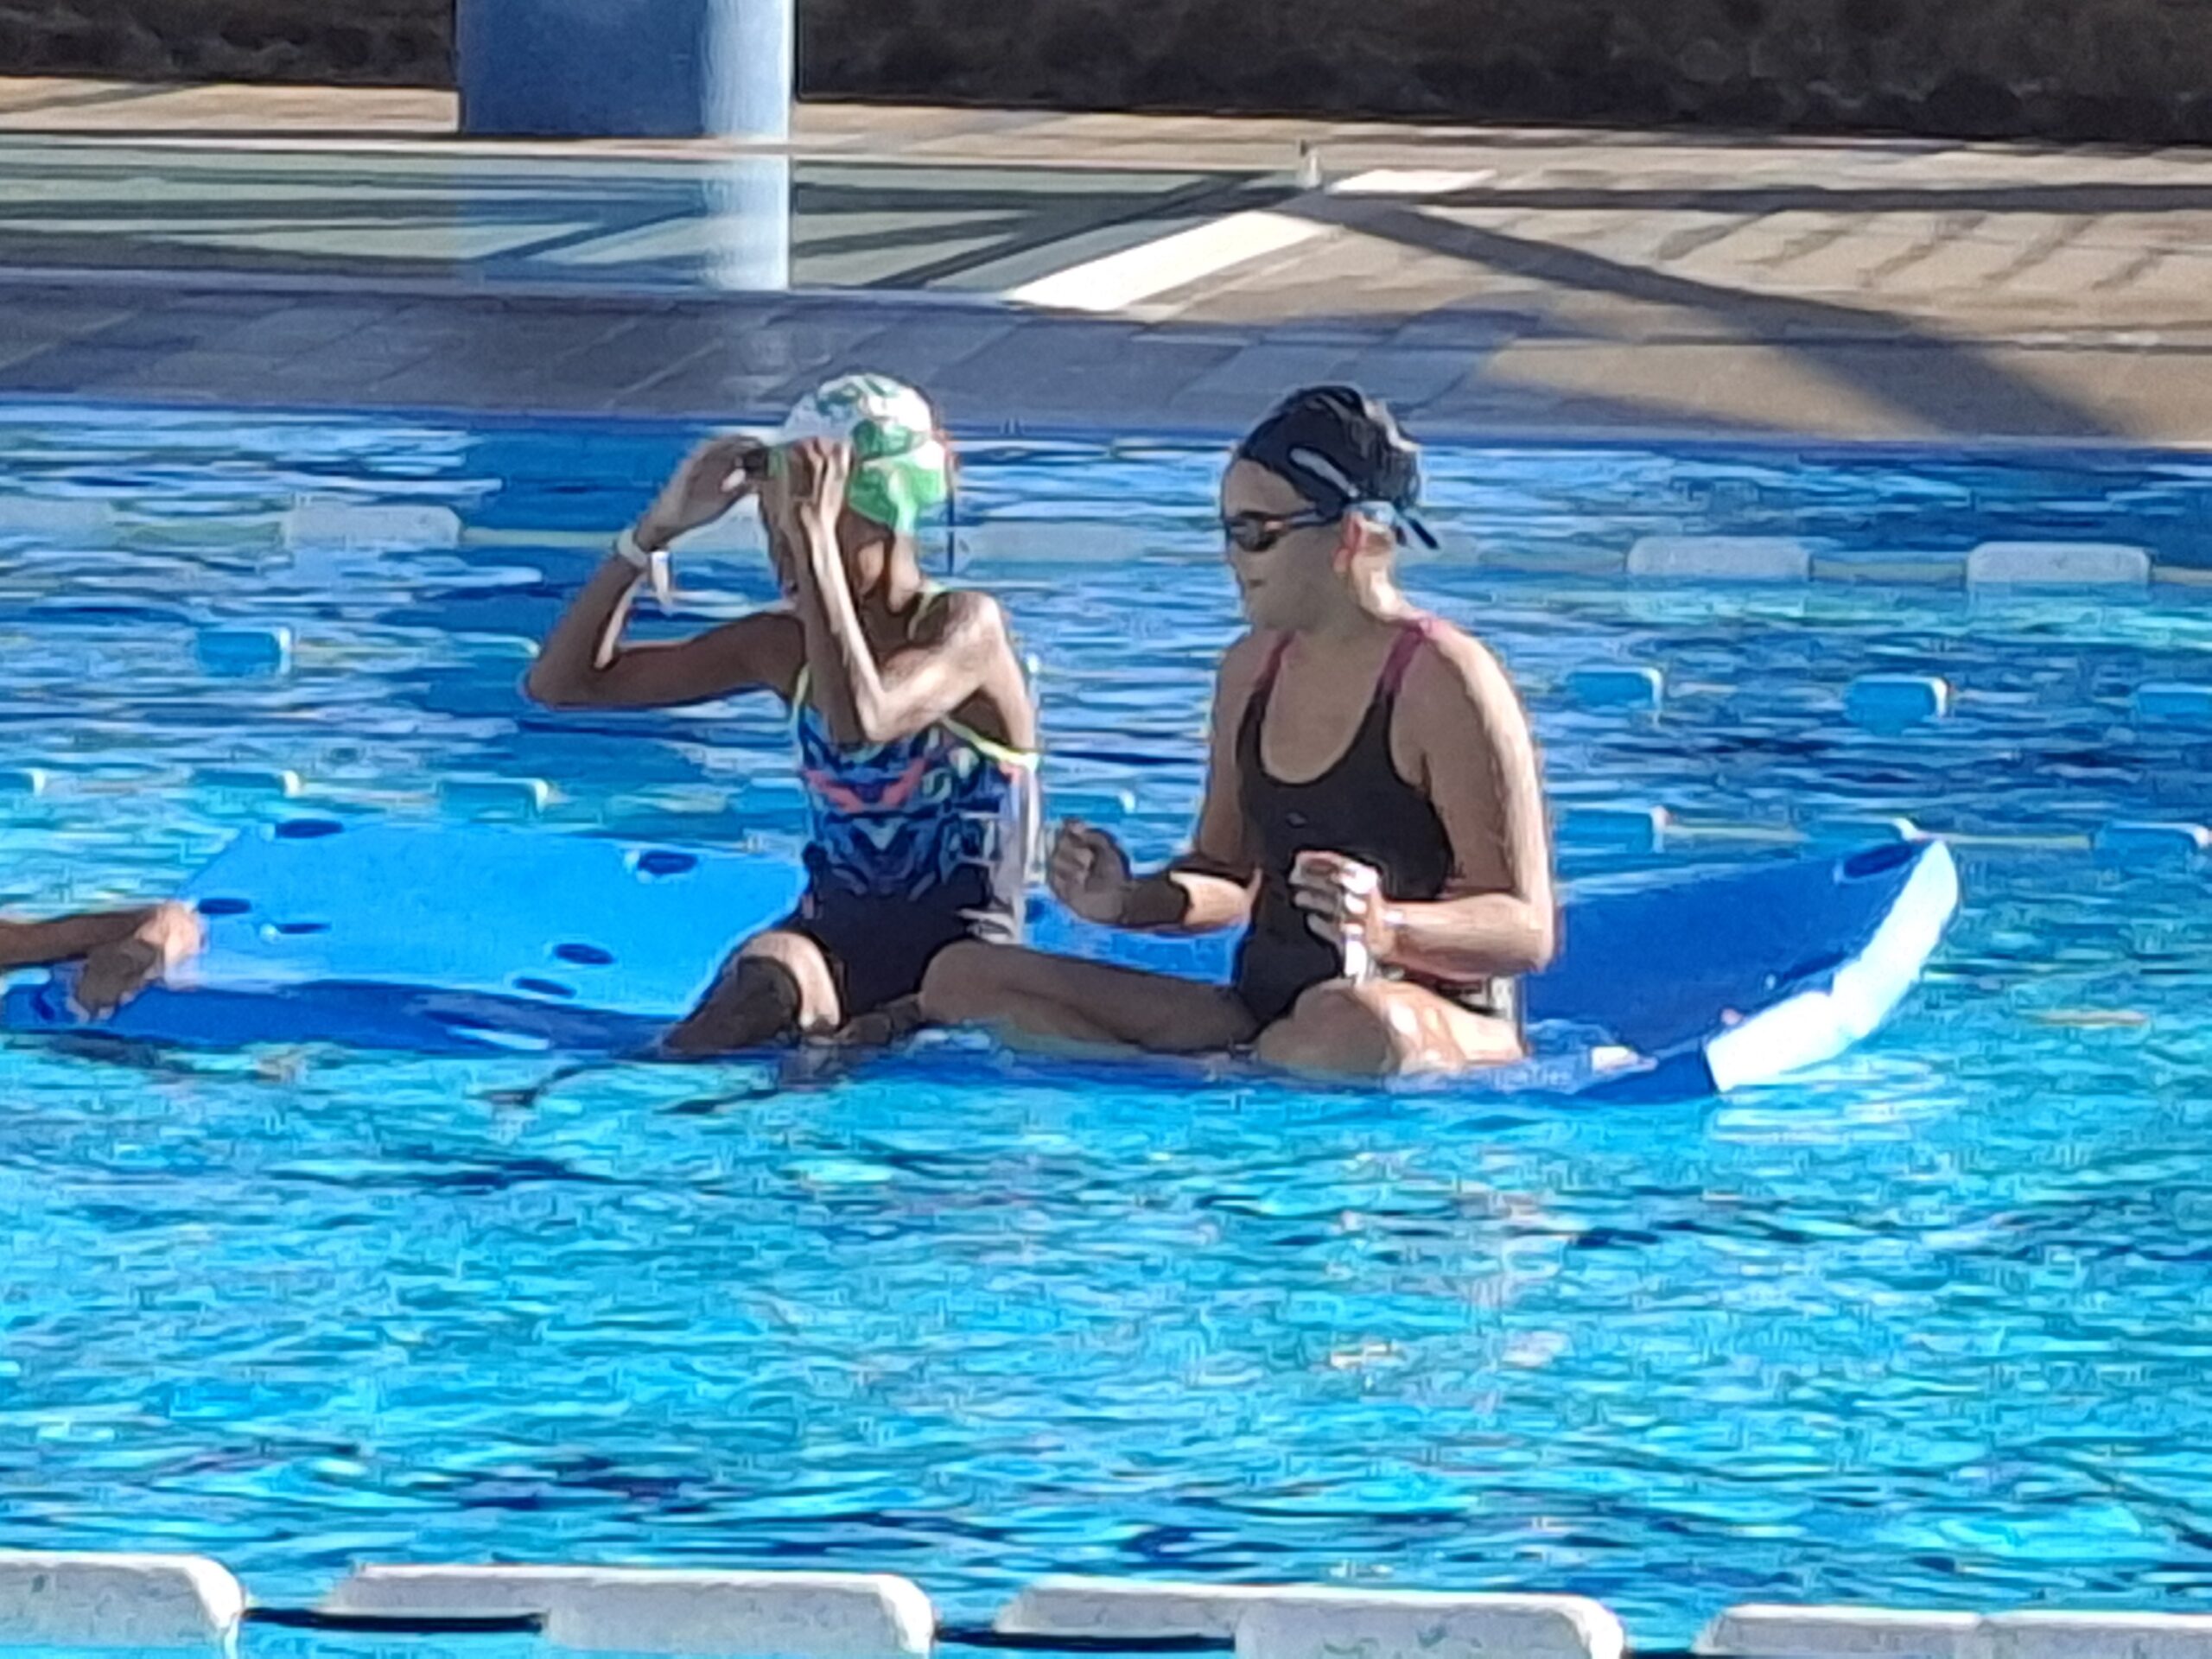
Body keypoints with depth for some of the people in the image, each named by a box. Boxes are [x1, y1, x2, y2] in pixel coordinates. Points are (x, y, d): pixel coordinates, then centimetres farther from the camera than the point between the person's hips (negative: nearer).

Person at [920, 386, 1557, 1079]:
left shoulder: (1443, 681, -12)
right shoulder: (1253, 670, 12)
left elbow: (1528, 929, -14)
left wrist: (1391, 929, -33)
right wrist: (1126, 903, 1)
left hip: (1439, 1025, -8)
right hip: (1262, 1011, 8)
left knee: (1351, 1029, -46)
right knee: (965, 977, -3)